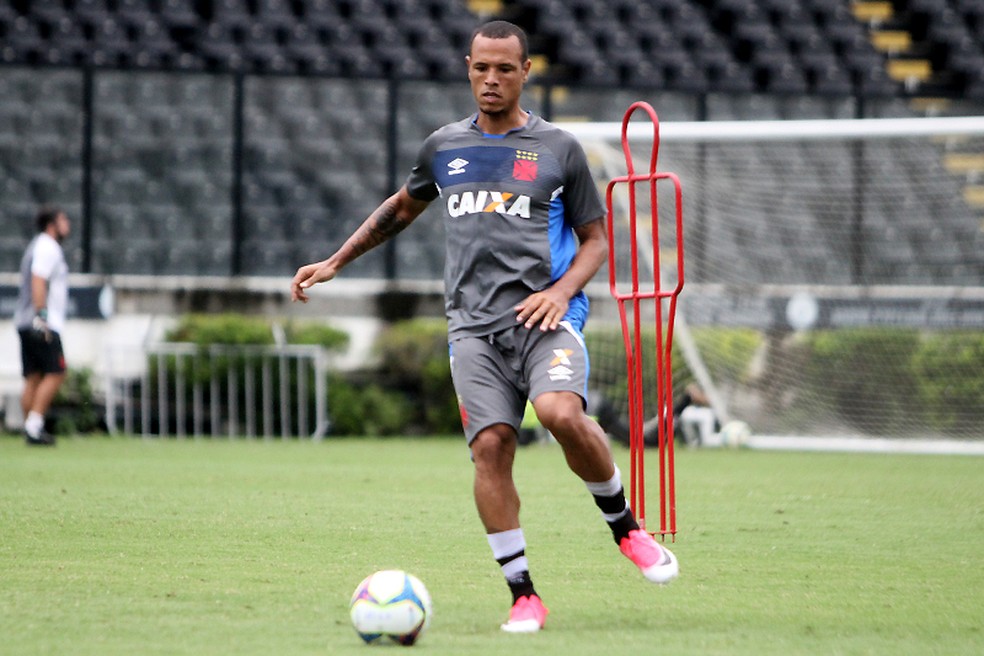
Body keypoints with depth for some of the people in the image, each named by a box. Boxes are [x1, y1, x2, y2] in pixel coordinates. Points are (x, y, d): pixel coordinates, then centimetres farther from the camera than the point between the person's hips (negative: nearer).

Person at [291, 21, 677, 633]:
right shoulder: (444, 147, 15)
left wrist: (562, 290, -7)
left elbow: (595, 238, 12)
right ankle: (524, 596, -7)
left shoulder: (559, 148, 8)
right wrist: (334, 263, 32)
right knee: (491, 446, -14)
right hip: (475, 324, 2)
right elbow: (401, 209, 33)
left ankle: (626, 526, -3)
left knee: (563, 414, -28)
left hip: (546, 316, -2)